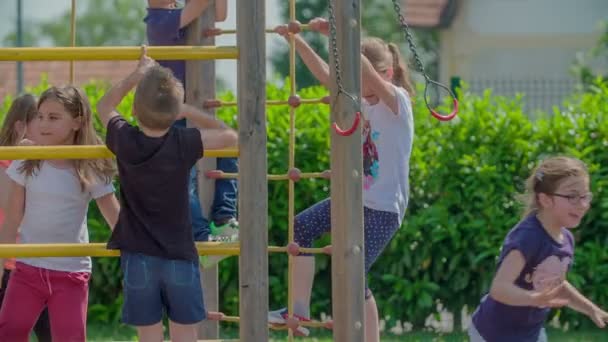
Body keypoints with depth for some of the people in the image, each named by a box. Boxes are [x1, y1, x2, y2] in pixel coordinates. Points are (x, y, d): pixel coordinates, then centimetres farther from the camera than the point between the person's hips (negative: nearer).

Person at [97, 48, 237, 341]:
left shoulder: (125, 141, -6)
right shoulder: (184, 144, -11)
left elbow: (104, 106, 14)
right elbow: (229, 136, 4)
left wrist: (137, 75, 17)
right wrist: (190, 112, 6)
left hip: (138, 259, 1)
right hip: (180, 257, -1)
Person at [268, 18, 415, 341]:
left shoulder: (397, 101, -14)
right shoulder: (363, 102, 8)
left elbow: (366, 69, -31)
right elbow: (325, 75, 7)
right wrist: (297, 40, -1)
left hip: (383, 208, -8)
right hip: (355, 199, 8)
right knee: (298, 228, 0)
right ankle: (299, 311, 6)